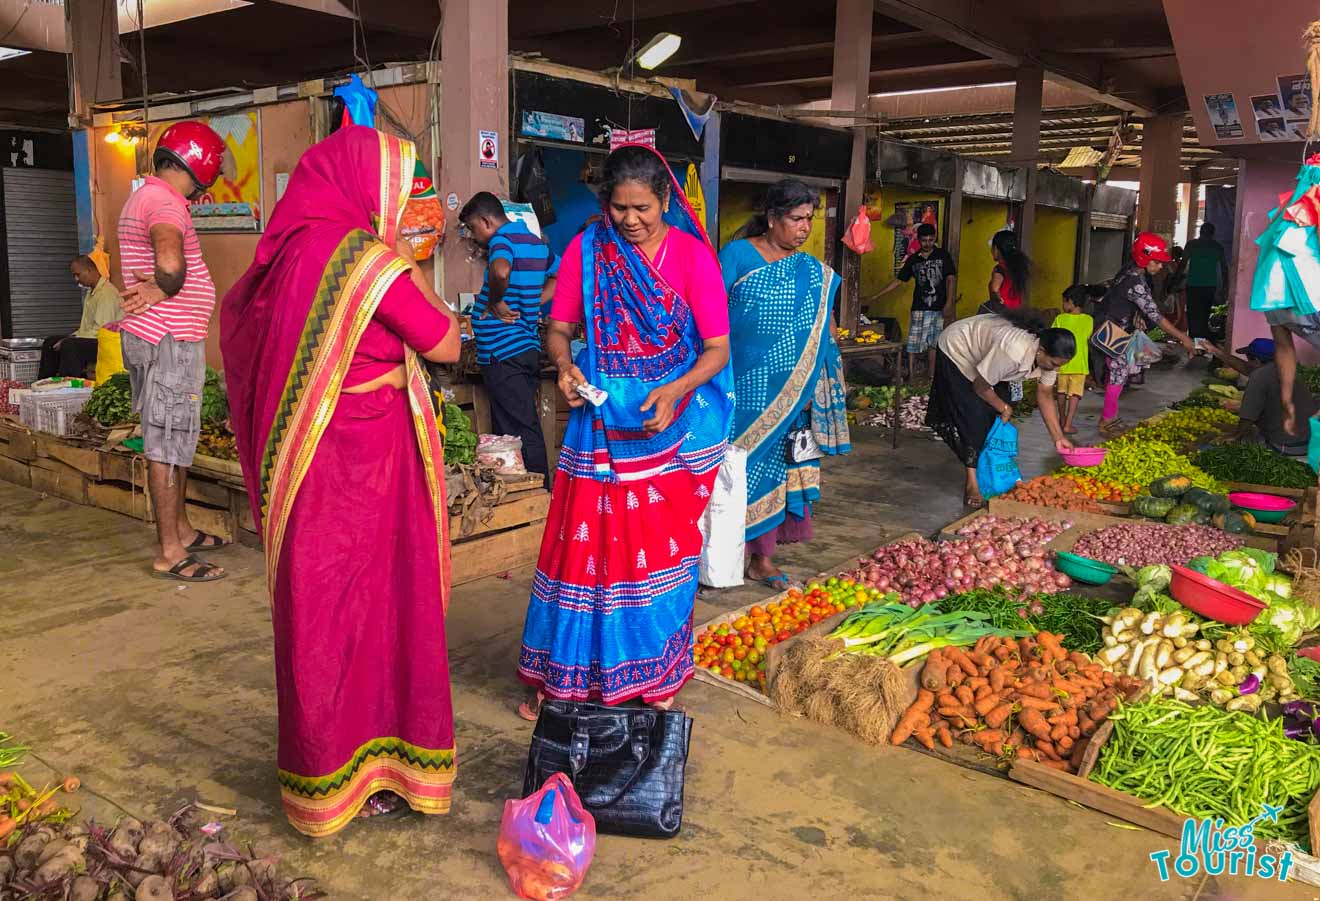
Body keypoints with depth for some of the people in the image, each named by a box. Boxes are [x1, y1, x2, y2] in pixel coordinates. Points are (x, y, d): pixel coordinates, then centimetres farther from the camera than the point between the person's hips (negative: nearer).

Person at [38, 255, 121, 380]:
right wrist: (71, 337, 6)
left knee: (69, 346, -32)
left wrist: (69, 340, -18)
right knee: (50, 343, 12)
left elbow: (100, 330, -24)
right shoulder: (92, 291, 17)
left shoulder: (107, 293, -18)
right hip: (91, 339, 11)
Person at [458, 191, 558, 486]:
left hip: (503, 352, -9)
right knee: (526, 430, 15)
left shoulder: (503, 239, -11)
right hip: (529, 348, 9)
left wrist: (495, 303, -17)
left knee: (519, 432, -5)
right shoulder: (536, 241, 15)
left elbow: (500, 271, -34)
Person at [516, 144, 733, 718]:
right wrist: (564, 365, -17)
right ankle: (562, 676, 20)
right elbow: (558, 329, 6)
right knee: (584, 545, 3)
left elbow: (718, 348, -7)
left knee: (660, 551, 7)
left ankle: (657, 679, 23)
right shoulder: (586, 250, 1)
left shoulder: (691, 254, -4)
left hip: (670, 430, -1)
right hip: (600, 422, 1)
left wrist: (674, 391, -24)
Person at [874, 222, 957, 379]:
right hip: (919, 308, 2)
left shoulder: (943, 255, 2)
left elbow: (951, 279, -3)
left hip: (938, 308, -2)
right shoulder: (913, 260, 8)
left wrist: (949, 303, -14)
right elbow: (898, 280, 13)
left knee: (933, 344, 3)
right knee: (913, 344, -4)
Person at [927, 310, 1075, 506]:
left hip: (984, 353, 8)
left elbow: (1045, 395, -5)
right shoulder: (1014, 351, -42)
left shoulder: (1048, 354, -18)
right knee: (974, 417, -17)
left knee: (998, 418, -1)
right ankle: (972, 485, -15)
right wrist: (1004, 408, -12)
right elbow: (980, 387, -28)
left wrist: (1059, 437, -9)